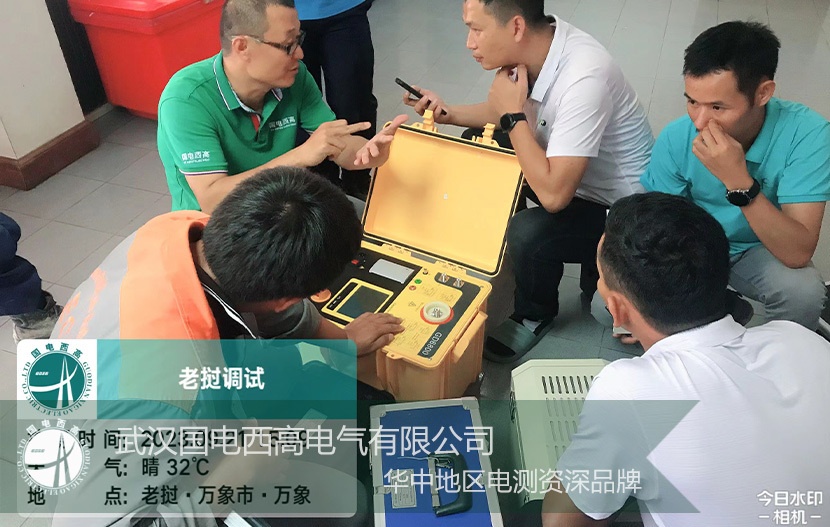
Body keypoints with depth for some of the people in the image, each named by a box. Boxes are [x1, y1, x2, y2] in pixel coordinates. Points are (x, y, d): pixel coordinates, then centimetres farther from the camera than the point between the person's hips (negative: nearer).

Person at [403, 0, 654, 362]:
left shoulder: (584, 79, -34)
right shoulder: (533, 48, -10)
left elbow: (553, 195, -36)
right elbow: (507, 115, 11)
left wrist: (513, 115, -26)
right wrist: (447, 113, -5)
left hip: (621, 209, -8)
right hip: (571, 174, 8)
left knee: (526, 233, -30)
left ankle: (535, 316, 3)